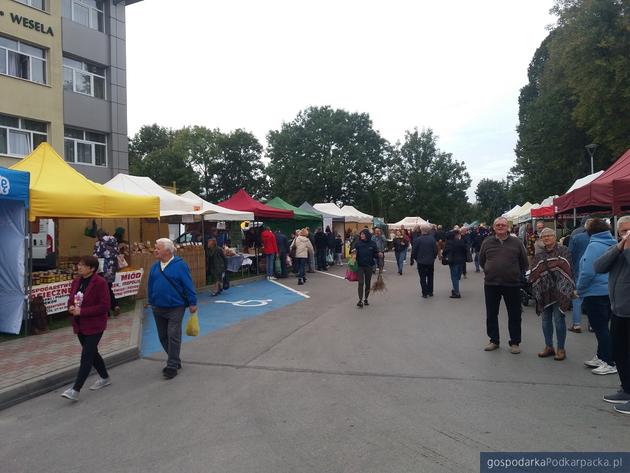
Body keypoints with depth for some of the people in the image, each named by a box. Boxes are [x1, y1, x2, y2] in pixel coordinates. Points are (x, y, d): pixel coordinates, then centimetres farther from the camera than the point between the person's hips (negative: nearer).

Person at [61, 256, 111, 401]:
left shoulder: (100, 283, -17)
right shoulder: (76, 282, 6)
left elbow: (105, 306, -19)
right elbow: (71, 300, 18)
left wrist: (82, 311, -22)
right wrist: (71, 308, -6)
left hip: (94, 325, -8)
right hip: (80, 324, 8)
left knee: (86, 356, -8)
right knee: (92, 352, 19)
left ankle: (75, 390, -5)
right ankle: (104, 378, 37)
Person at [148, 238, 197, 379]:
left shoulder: (180, 265, -13)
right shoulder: (155, 266, 5)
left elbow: (188, 285, -12)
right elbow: (150, 285, 13)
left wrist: (192, 303, -12)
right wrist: (151, 302, 14)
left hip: (175, 307, -6)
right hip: (158, 308, 6)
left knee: (173, 336, -5)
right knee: (163, 336, 14)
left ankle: (172, 366, 5)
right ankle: (174, 360, 30)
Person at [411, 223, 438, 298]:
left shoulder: (418, 240, -14)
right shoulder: (432, 239, -6)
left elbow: (414, 251, -10)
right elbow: (436, 250, 0)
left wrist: (416, 259, 5)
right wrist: (433, 258, 15)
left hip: (421, 262, -3)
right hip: (431, 262, 3)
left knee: (423, 278, 4)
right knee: (430, 277, 15)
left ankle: (425, 293, 2)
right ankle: (430, 292, 21)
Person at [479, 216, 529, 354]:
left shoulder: (516, 242, 1)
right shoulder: (487, 242, 4)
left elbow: (524, 262, 11)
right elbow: (481, 260, 17)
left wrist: (517, 274, 10)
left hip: (512, 284, -1)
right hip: (491, 284, 1)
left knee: (514, 315, 7)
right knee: (491, 314, 9)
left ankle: (515, 342, 20)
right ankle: (494, 340, 24)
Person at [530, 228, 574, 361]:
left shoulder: (563, 251, 1)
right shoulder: (539, 255, 16)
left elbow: (567, 269, -11)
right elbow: (533, 273, 11)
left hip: (559, 291, -5)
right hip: (544, 292, 5)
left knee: (558, 319, -3)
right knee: (546, 320, 9)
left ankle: (561, 349, 8)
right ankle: (549, 347, 21)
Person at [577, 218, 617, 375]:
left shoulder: (594, 246, -16)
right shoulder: (612, 245, 9)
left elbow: (588, 272, -21)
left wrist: (579, 290, -7)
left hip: (595, 293, -9)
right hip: (610, 291, 9)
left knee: (600, 328, -1)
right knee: (602, 326, 18)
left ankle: (609, 363, 3)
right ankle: (601, 357, 28)